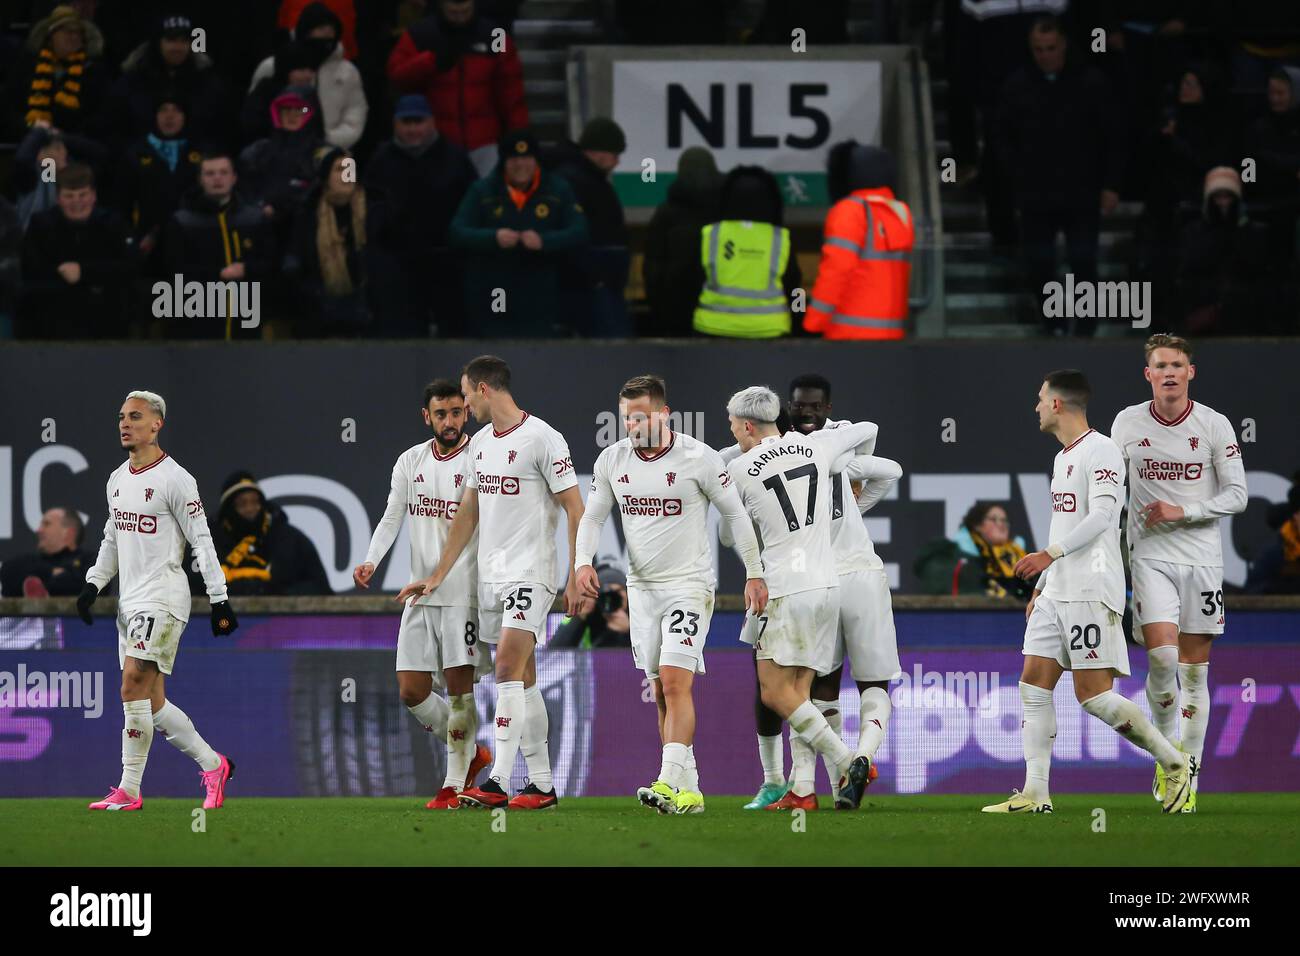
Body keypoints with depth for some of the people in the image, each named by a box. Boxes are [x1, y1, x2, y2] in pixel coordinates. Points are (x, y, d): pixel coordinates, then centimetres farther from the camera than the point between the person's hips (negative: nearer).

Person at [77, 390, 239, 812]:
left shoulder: (174, 479, -9)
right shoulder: (117, 479, 15)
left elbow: (201, 540, -9)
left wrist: (220, 600, -10)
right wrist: (93, 584, 13)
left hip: (162, 597, -8)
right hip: (129, 599, 8)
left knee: (134, 686, -16)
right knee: (153, 702, 5)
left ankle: (128, 790, -12)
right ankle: (213, 765, 18)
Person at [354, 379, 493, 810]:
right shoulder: (410, 461, 11)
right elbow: (391, 517, 11)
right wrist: (371, 561, -6)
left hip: (464, 592, -6)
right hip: (420, 593, 6)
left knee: (459, 686, -9)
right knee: (411, 692, 4)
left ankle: (455, 783, -1)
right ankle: (471, 754, 24)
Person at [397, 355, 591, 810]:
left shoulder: (542, 439, -10)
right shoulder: (479, 443, 15)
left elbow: (575, 510, -10)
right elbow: (467, 513, 23)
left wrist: (578, 580, -14)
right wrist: (437, 576, 21)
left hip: (530, 573, -8)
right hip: (491, 576, 8)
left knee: (508, 667, -17)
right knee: (522, 679, 8)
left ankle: (497, 783, -22)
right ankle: (542, 785, 11)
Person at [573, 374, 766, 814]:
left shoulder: (698, 458, -11)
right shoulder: (612, 460, 2)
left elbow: (735, 514, -2)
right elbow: (593, 517, 12)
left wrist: (755, 574, 0)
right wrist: (582, 561, -6)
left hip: (689, 584, -5)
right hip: (642, 587, 5)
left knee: (676, 682, -17)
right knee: (661, 691, 5)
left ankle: (669, 783, -25)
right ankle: (688, 791, 9)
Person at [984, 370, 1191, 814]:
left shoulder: (1101, 451, -10)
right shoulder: (1063, 457, 20)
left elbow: (1101, 515, -22)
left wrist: (1051, 555, -30)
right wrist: (1039, 589, 25)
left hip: (1091, 593, -10)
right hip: (1056, 593, 10)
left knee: (1094, 695, -11)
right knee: (1034, 687, 1)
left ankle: (1173, 763, 2)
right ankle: (1035, 793, -1)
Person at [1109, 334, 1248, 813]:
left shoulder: (1215, 426, -2)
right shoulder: (1127, 423, 2)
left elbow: (1237, 496, 0)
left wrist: (1181, 512, -12)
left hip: (1202, 557, 0)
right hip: (1150, 555, 0)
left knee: (1194, 670, 0)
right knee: (1161, 655, -18)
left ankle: (1189, 774, 6)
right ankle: (1164, 745, 5)